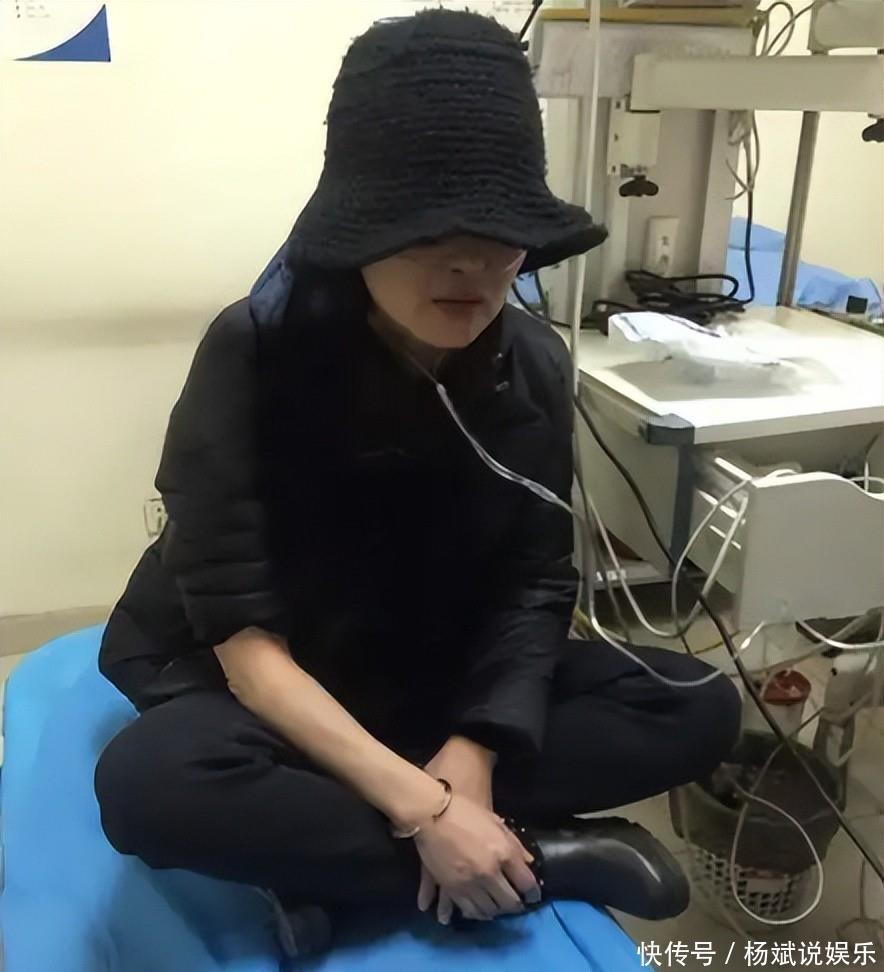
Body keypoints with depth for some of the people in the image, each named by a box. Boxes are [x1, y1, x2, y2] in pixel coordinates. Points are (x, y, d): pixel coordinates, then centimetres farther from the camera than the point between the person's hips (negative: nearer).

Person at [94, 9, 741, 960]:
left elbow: (536, 584, -7)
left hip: (436, 679, 4)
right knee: (149, 783, -36)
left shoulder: (532, 366, -11)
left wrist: (472, 751, -23)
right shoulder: (251, 355, -23)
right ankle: (540, 855, -20)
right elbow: (245, 641, -25)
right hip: (262, 693, -3)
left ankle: (334, 857, -17)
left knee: (698, 706, -11)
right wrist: (423, 806, -30)